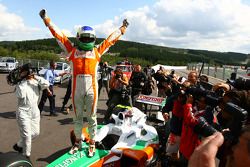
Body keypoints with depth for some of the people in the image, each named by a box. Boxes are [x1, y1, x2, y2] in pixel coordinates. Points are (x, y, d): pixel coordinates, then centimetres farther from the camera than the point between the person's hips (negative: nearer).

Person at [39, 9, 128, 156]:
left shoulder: (97, 51, 9)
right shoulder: (73, 50, 9)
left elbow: (110, 40, 17)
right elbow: (60, 35, 12)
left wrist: (122, 29, 24)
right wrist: (47, 21, 15)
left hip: (92, 89, -1)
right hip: (77, 88, 1)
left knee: (91, 117, 9)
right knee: (78, 117, 15)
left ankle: (92, 143, 24)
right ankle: (78, 141, 32)